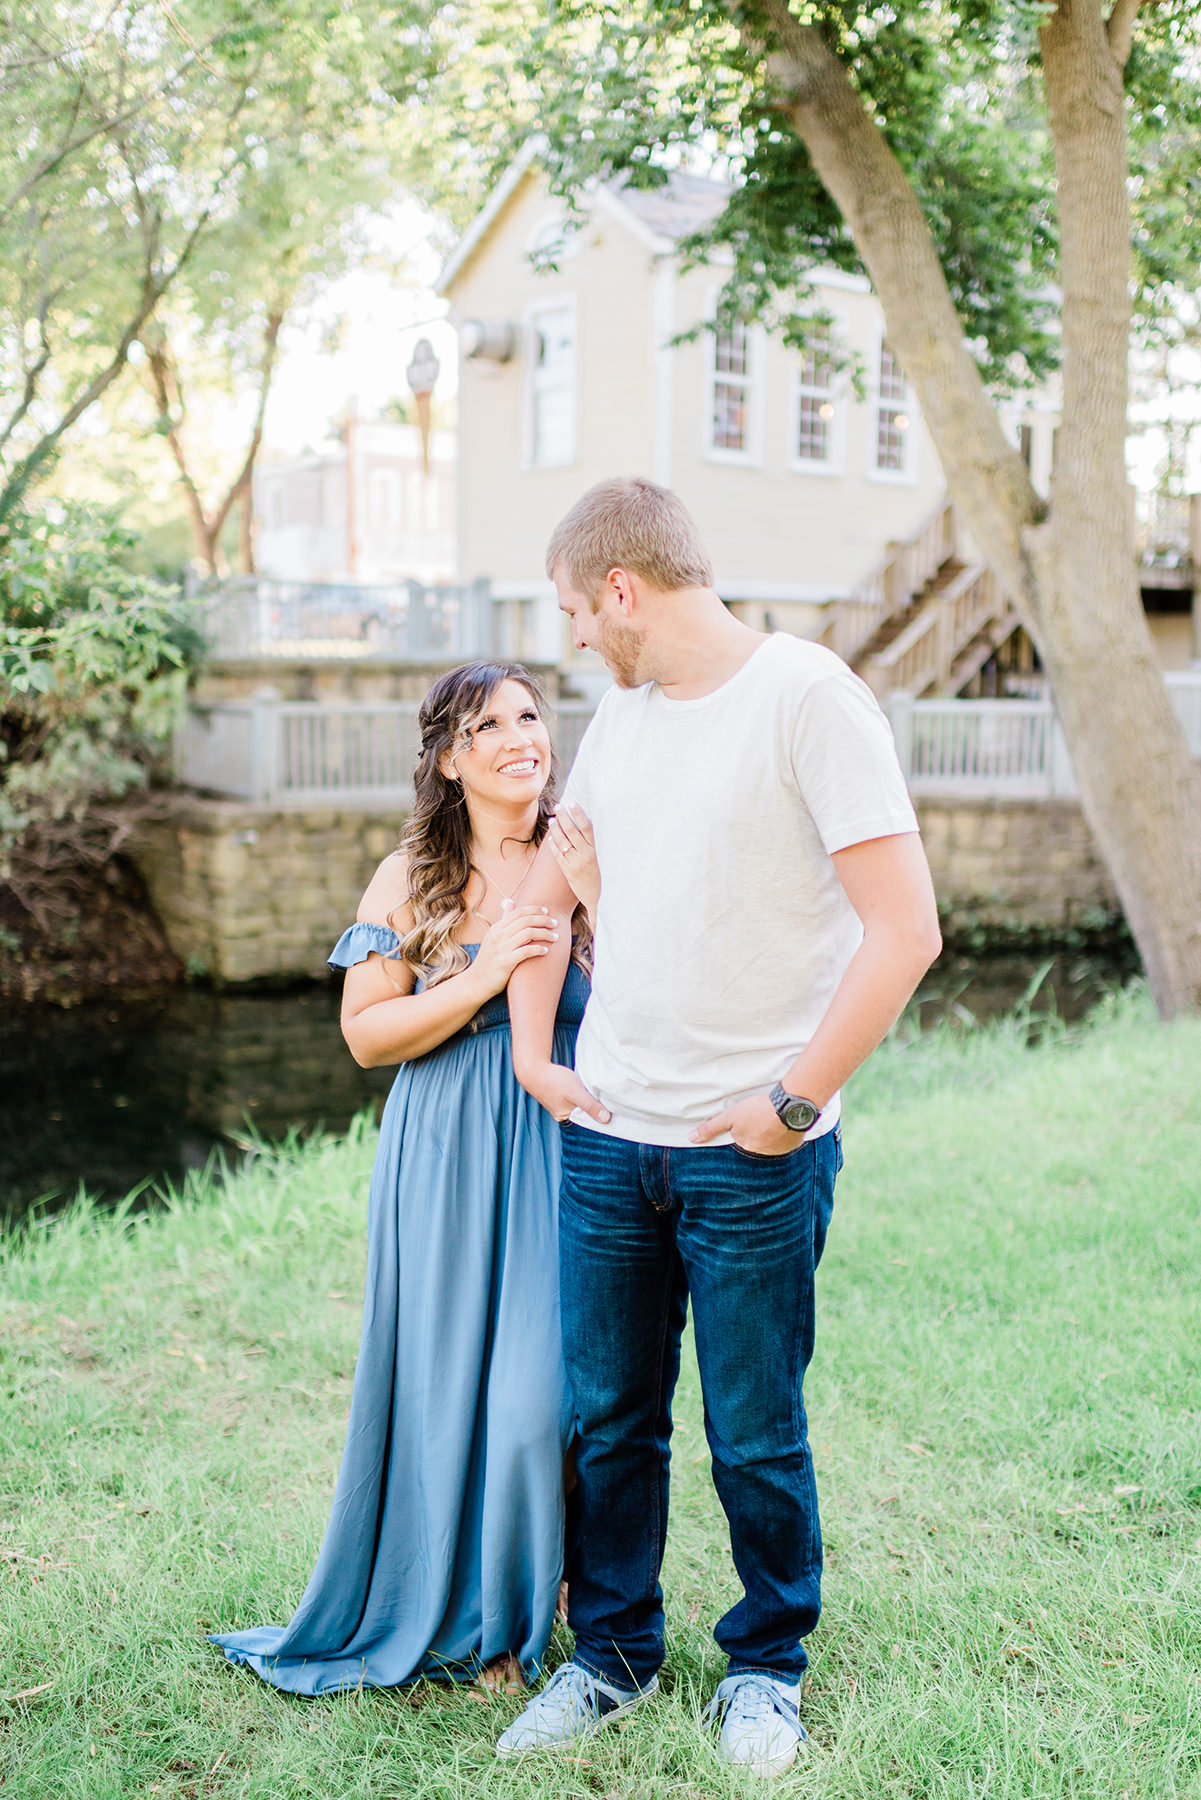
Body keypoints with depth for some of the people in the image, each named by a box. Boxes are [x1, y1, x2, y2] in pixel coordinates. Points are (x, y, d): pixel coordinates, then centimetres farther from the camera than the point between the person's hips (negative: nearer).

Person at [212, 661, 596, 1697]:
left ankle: (530, 1600, 22)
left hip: (564, 1154, 0)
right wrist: (484, 976, -14)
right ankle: (452, 1610, 27)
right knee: (448, 1383, 6)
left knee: (546, 1386, -3)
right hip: (449, 1170, 0)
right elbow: (367, 1032, -3)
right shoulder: (413, 878, 1)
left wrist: (597, 898, -13)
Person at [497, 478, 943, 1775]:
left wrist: (792, 1105, -13)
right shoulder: (624, 707, 10)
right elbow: (550, 879, 23)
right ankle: (613, 1652, 34)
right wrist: (533, 1050, 14)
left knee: (756, 1437, 9)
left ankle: (766, 1665, 31)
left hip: (751, 1155, -6)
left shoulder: (808, 695, -12)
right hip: (607, 1137, 6)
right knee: (607, 1418, 15)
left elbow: (905, 932, -17)